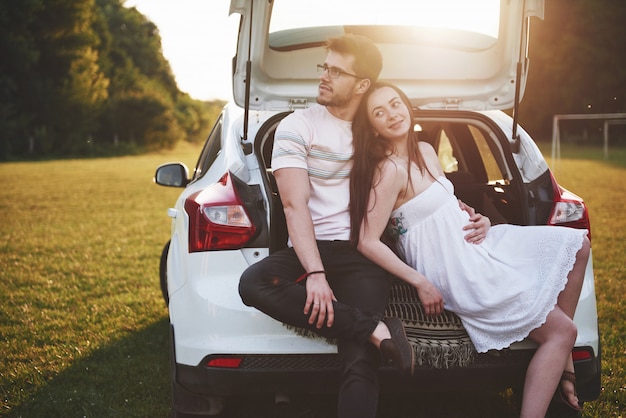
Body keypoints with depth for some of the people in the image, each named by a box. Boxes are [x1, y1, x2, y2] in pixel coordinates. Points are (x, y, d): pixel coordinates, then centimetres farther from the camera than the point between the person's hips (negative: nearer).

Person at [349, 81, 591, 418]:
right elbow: (367, 243, -23)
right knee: (561, 331, -9)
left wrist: (478, 221, 4)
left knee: (577, 245, 10)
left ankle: (563, 362, 8)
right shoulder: (389, 170, -20)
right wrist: (421, 283, -21)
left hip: (472, 247, 9)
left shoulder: (426, 151, 7)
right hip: (455, 272, -9)